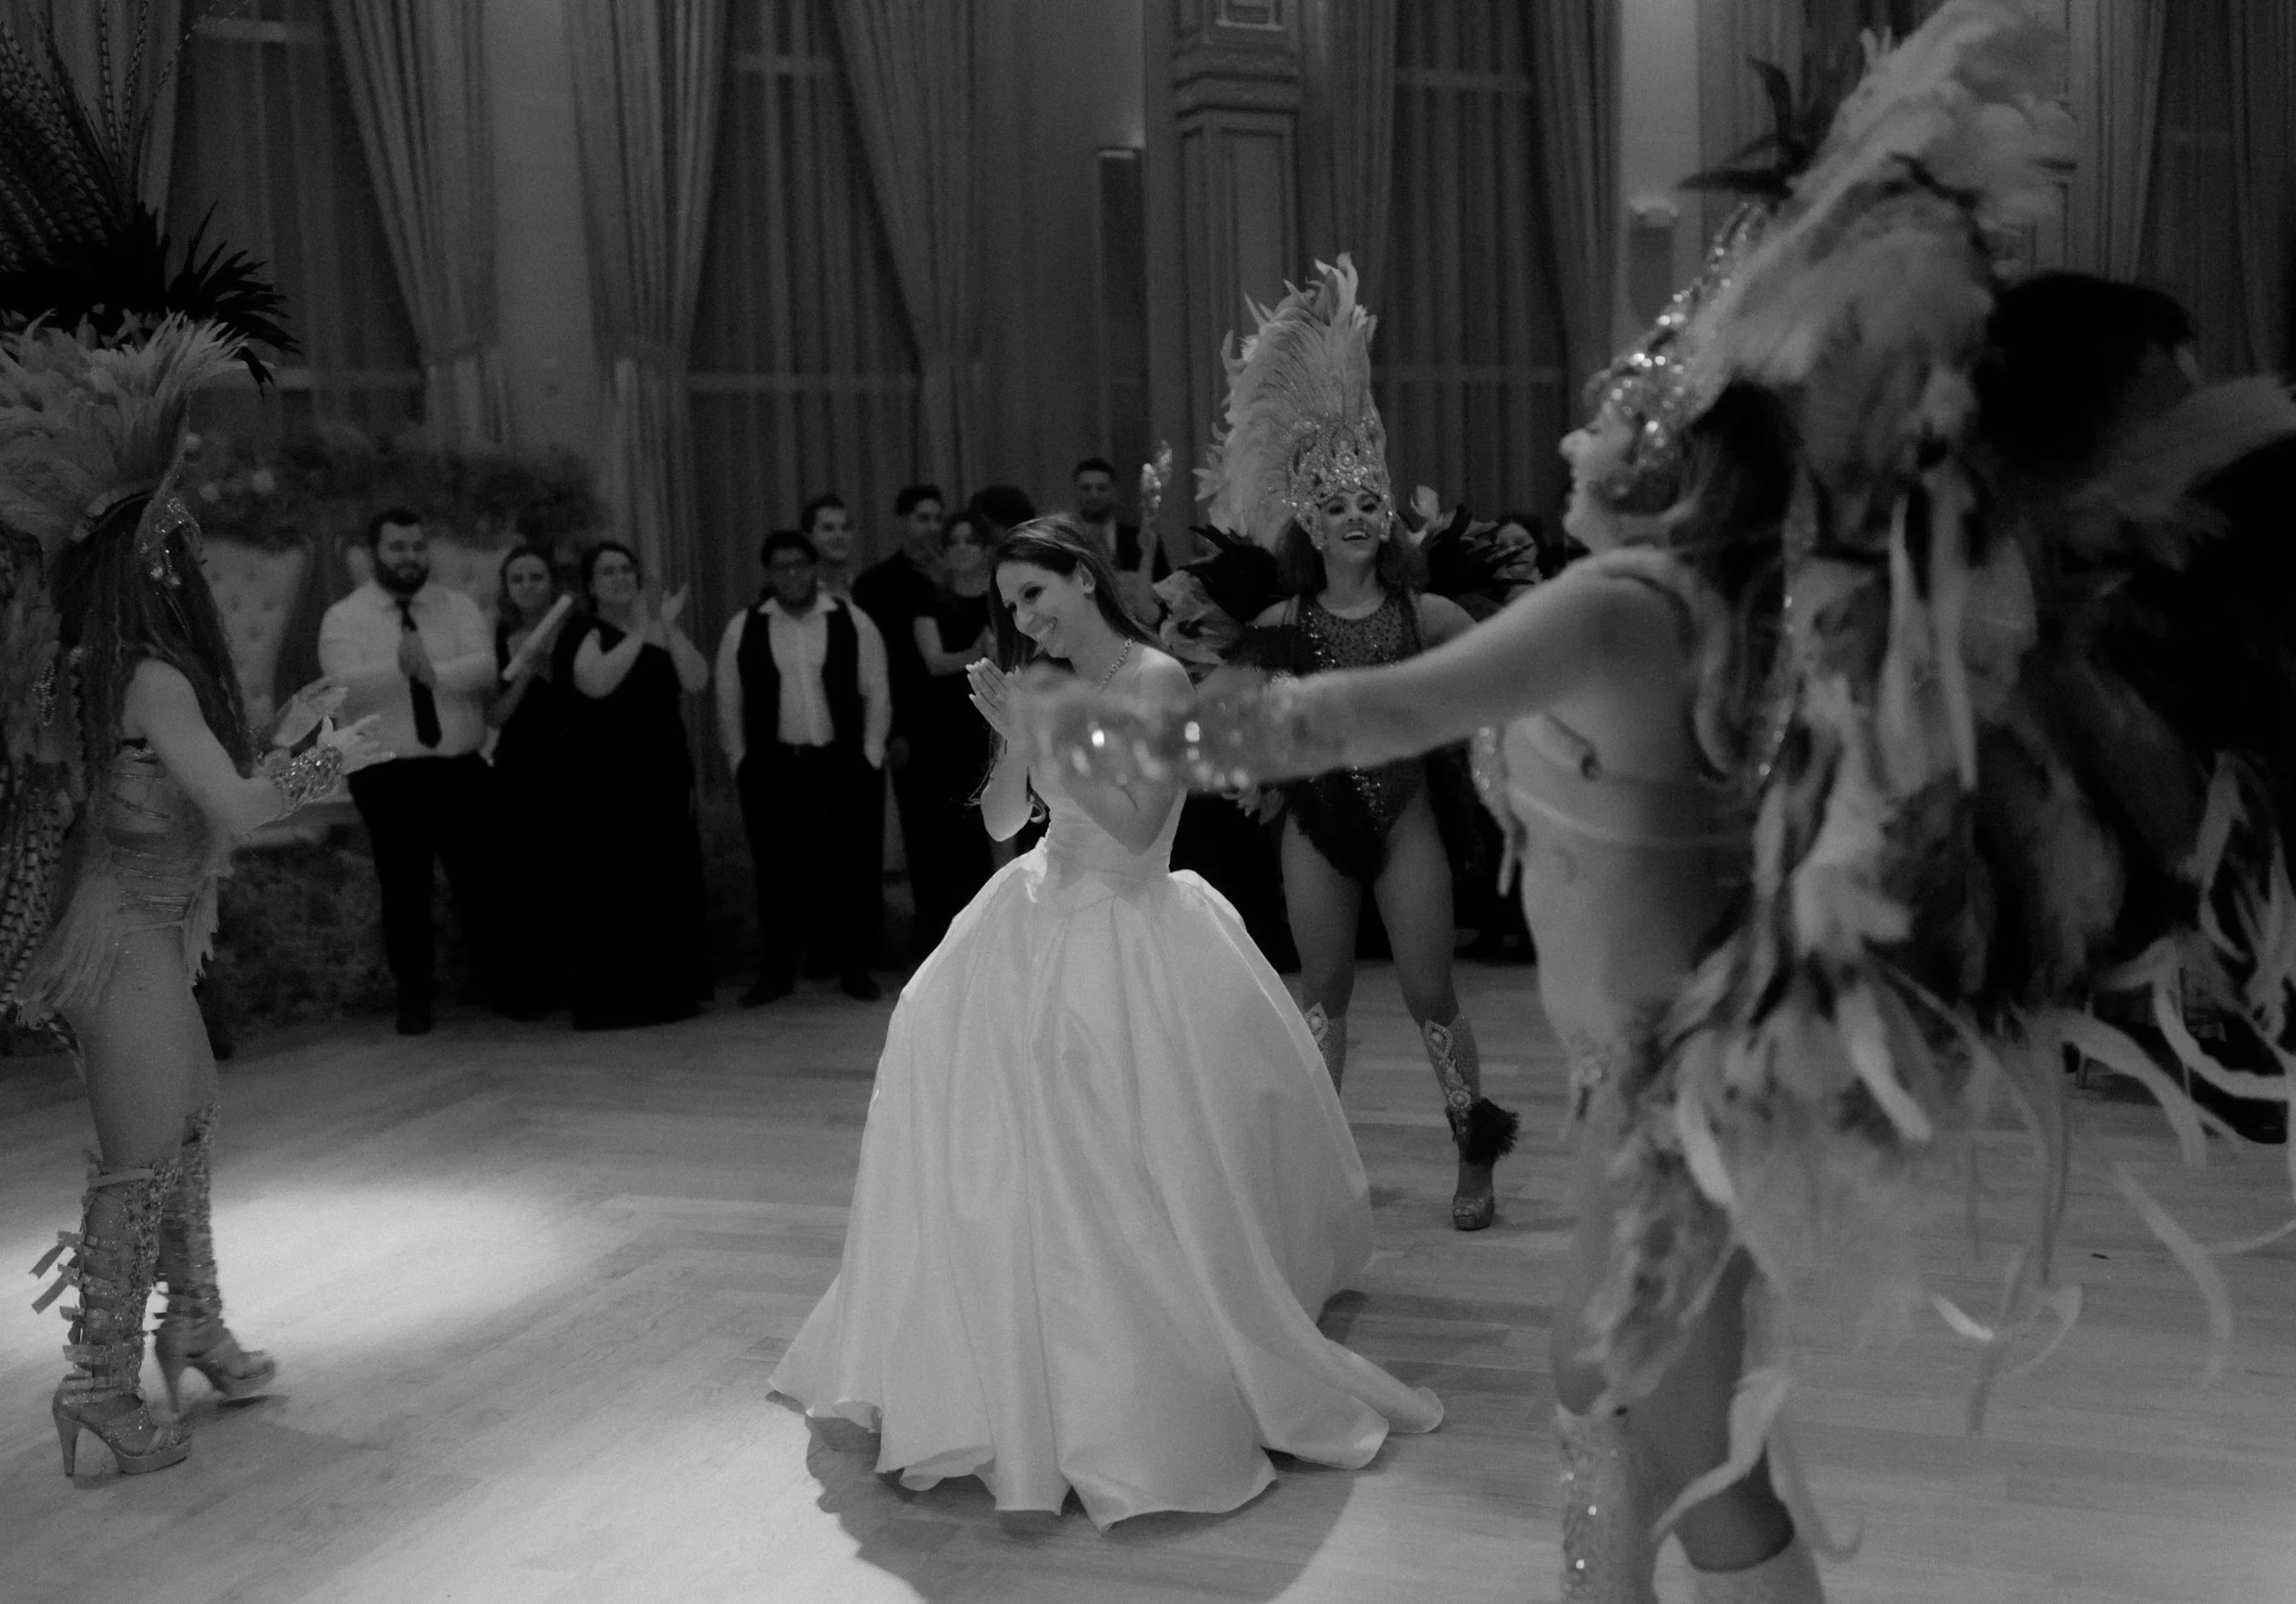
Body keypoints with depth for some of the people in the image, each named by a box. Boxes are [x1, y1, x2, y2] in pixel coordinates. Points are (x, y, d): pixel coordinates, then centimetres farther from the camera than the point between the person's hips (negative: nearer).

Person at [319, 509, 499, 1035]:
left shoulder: (460, 608, 7)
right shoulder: (344, 617, 1)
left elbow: (483, 669, -10)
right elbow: (346, 686, -16)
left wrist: (433, 671, -25)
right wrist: (400, 666, -31)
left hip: (462, 769, 2)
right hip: (388, 776, -1)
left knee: (483, 878, 4)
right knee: (403, 888, 5)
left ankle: (492, 979, 24)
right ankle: (413, 995, 20)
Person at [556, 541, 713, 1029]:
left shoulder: (663, 634, 14)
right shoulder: (582, 635, 0)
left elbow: (696, 682, -1)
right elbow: (596, 682, -20)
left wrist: (668, 627, -9)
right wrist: (639, 631, -14)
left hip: (664, 774, 5)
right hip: (608, 781, -4)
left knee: (669, 880, 4)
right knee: (614, 884, -4)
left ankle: (669, 990, 12)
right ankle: (610, 998, 1)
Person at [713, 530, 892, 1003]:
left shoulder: (853, 622, 3)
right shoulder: (743, 629, 4)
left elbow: (876, 693, 5)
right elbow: (729, 703, 8)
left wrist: (869, 756, -1)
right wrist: (741, 764, 3)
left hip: (840, 764, 0)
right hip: (771, 768, 1)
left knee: (847, 868, 1)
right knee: (776, 870, 3)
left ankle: (853, 971, 11)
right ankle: (775, 974, 14)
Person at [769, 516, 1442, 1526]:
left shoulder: (1155, 679, -13)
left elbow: (1137, 828, -20)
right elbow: (1002, 821, 9)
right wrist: (1012, 735, -7)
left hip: (1127, 933, -7)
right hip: (1040, 918, 7)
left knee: (1121, 1164, -8)